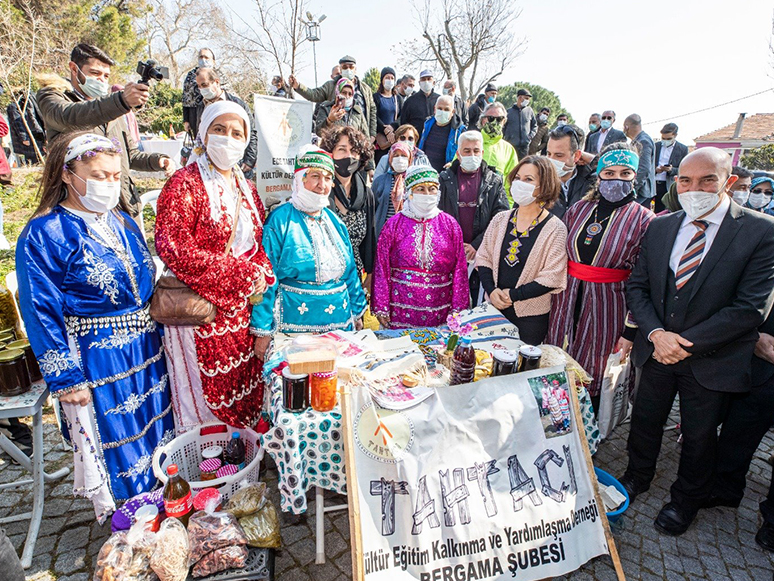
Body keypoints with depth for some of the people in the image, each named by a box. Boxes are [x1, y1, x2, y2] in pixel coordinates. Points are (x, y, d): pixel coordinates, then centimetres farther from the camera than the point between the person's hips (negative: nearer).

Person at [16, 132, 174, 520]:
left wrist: (157, 336, 13)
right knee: (112, 441, 9)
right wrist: (65, 378, -13)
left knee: (157, 428, 19)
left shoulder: (120, 220, 7)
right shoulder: (43, 235, -13)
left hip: (146, 351, 7)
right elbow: (42, 313, -13)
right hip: (96, 361, -6)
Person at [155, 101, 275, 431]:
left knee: (246, 395, 14)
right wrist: (241, 273, -17)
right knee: (207, 399, 5)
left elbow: (260, 243, 18)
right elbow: (172, 248, -19)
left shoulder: (245, 188, 14)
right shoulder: (185, 184, -8)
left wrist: (260, 274, -3)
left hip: (242, 311, 6)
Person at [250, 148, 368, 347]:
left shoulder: (334, 221, 10)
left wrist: (357, 313, 15)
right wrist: (263, 331, -13)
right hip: (295, 326, -5)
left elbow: (350, 271, 15)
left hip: (340, 324, 6)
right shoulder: (280, 220, -9)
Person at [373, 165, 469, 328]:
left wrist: (458, 308, 2)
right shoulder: (394, 224, 3)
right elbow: (382, 268, 1)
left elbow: (460, 269, 6)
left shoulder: (450, 224, 7)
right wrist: (381, 308, -2)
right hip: (401, 309, -1)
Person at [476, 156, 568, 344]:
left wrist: (513, 295, -16)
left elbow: (551, 278, -12)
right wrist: (491, 290, -11)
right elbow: (483, 257, 5)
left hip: (531, 315, -3)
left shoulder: (555, 228, -8)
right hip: (494, 307, 4)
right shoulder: (500, 219, 3)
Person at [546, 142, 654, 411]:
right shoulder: (578, 209, 5)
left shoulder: (644, 220, -6)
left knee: (593, 380, 8)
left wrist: (631, 331, -10)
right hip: (568, 302, 4)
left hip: (606, 310, -3)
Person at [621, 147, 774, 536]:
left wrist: (687, 343, -19)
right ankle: (637, 476, 49)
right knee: (645, 420, 21)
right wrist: (655, 333, -15)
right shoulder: (660, 228, 0)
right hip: (657, 352, 4)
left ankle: (686, 500, 44)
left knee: (699, 437, 17)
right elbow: (636, 287, 0)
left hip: (711, 360, -3)